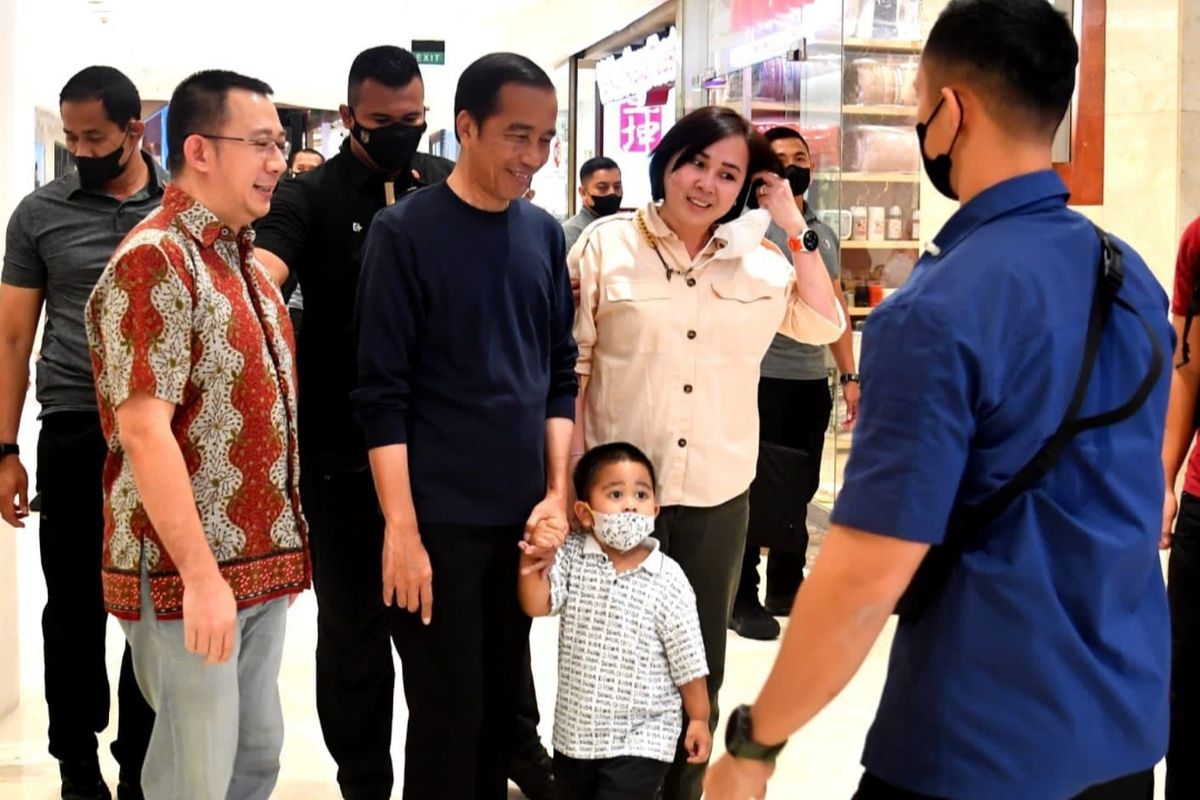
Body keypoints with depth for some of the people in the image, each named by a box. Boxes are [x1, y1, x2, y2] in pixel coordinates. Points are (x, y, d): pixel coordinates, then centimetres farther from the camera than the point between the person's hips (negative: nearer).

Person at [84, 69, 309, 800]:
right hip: (191, 571, -8)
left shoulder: (247, 262, 12)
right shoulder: (154, 261, -15)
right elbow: (144, 430, -21)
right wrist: (200, 573, -23)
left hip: (260, 562, 8)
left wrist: (283, 548, 16)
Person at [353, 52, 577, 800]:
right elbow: (383, 392, -10)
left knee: (503, 699, 12)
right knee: (448, 708, 3)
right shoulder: (406, 230, -7)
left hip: (523, 512, 5)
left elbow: (561, 373, 11)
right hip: (439, 515, -4)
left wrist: (558, 492, 1)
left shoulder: (545, 233, 7)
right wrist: (402, 526, -14)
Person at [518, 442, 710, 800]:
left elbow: (687, 659, -7)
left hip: (640, 738, -4)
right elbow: (536, 606, -15)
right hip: (575, 730, 4)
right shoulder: (572, 556, -5)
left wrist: (698, 719, -1)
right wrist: (533, 561, -30)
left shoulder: (668, 580, -14)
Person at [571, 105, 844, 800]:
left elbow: (823, 325, 4)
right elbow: (571, 365, -3)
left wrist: (795, 228, -2)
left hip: (717, 491, 3)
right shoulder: (607, 244, -3)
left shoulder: (758, 259, 6)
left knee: (700, 663, 14)